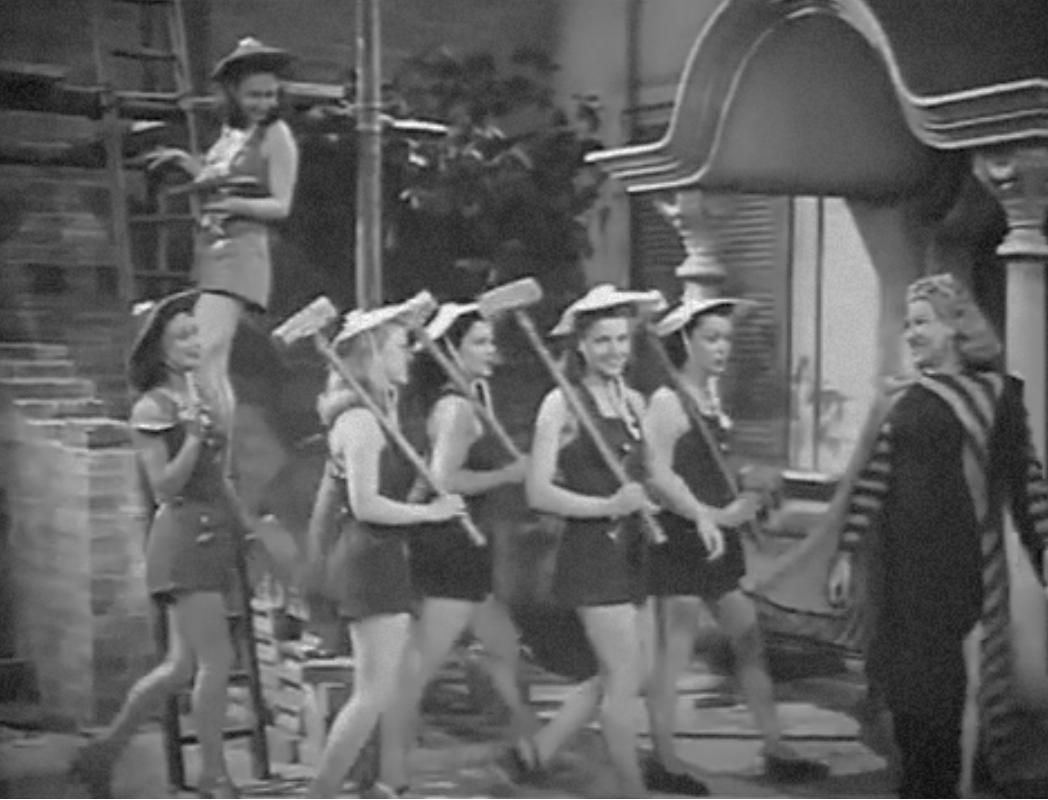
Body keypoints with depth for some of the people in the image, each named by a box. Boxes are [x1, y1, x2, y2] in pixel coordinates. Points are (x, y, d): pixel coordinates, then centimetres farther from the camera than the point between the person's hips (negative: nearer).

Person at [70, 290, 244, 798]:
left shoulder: (198, 396, 14)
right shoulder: (151, 408, -8)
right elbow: (164, 488, -13)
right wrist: (193, 438, -26)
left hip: (212, 537, 8)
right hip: (183, 537, -8)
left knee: (183, 666, 11)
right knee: (217, 660, -9)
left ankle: (105, 750, 24)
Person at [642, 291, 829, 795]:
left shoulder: (712, 397, 13)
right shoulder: (667, 401, -13)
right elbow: (660, 475, -22)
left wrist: (737, 506, 9)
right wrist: (707, 516, -30)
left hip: (718, 538, 9)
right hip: (681, 539, -9)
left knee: (751, 643, 11)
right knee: (675, 652, -1)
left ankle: (776, 750, 19)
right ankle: (663, 761, 9)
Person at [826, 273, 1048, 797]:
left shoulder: (995, 393, 0)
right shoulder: (905, 400, 8)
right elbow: (873, 478, 6)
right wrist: (847, 552, 2)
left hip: (964, 567, -3)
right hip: (904, 564, 3)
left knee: (958, 685, -1)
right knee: (909, 684, 7)